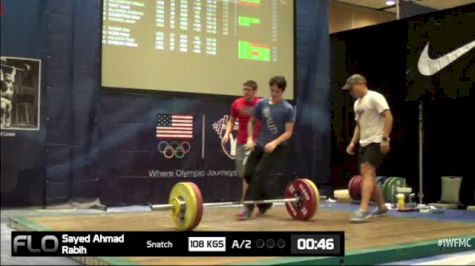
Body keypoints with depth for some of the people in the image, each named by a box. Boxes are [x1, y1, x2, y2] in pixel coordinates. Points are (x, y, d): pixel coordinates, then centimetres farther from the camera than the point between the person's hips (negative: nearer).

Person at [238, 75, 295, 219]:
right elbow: (252, 122, 14)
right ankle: (265, 203, 21)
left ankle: (248, 207, -13)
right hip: (260, 145, 6)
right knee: (248, 174, 2)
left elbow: (288, 132, -12)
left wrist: (274, 143, -27)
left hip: (277, 147, -5)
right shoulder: (262, 104, 4)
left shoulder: (288, 109, -8)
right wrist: (250, 139, -1)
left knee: (259, 173, -18)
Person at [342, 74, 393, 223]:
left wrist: (385, 138, -24)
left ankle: (363, 210, -27)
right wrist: (353, 142, 13)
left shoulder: (374, 97, -10)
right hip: (364, 143, 10)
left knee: (367, 173, -20)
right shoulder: (357, 103, 18)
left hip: (376, 142, -10)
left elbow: (388, 117, -17)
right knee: (368, 175, 12)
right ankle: (382, 207, 25)